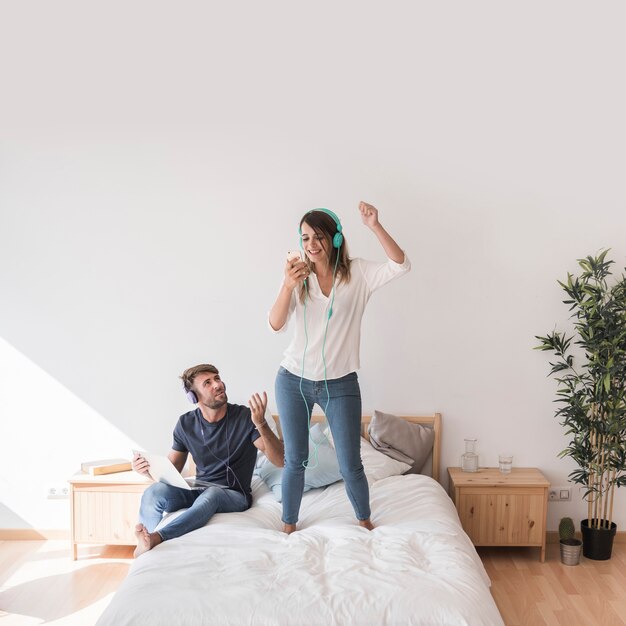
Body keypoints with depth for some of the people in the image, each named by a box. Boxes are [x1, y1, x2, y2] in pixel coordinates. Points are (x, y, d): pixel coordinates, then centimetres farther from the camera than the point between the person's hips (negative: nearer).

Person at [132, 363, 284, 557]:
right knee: (154, 491, -26)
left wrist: (261, 424, -32)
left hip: (234, 495, -3)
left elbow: (280, 461, -16)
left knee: (211, 493, -38)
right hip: (198, 490, 3)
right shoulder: (186, 423, 2)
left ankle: (156, 538, -50)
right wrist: (149, 467, -13)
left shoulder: (245, 417, -9)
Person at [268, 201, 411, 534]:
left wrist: (375, 226, -32)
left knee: (351, 465, 5)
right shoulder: (299, 278, -2)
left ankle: (365, 522, 30)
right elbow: (275, 325, -15)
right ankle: (289, 525, 30)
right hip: (294, 380, 1)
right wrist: (287, 286, -32)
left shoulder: (357, 273, -4)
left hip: (340, 384, -1)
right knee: (295, 460, 12)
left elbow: (401, 265, -21)